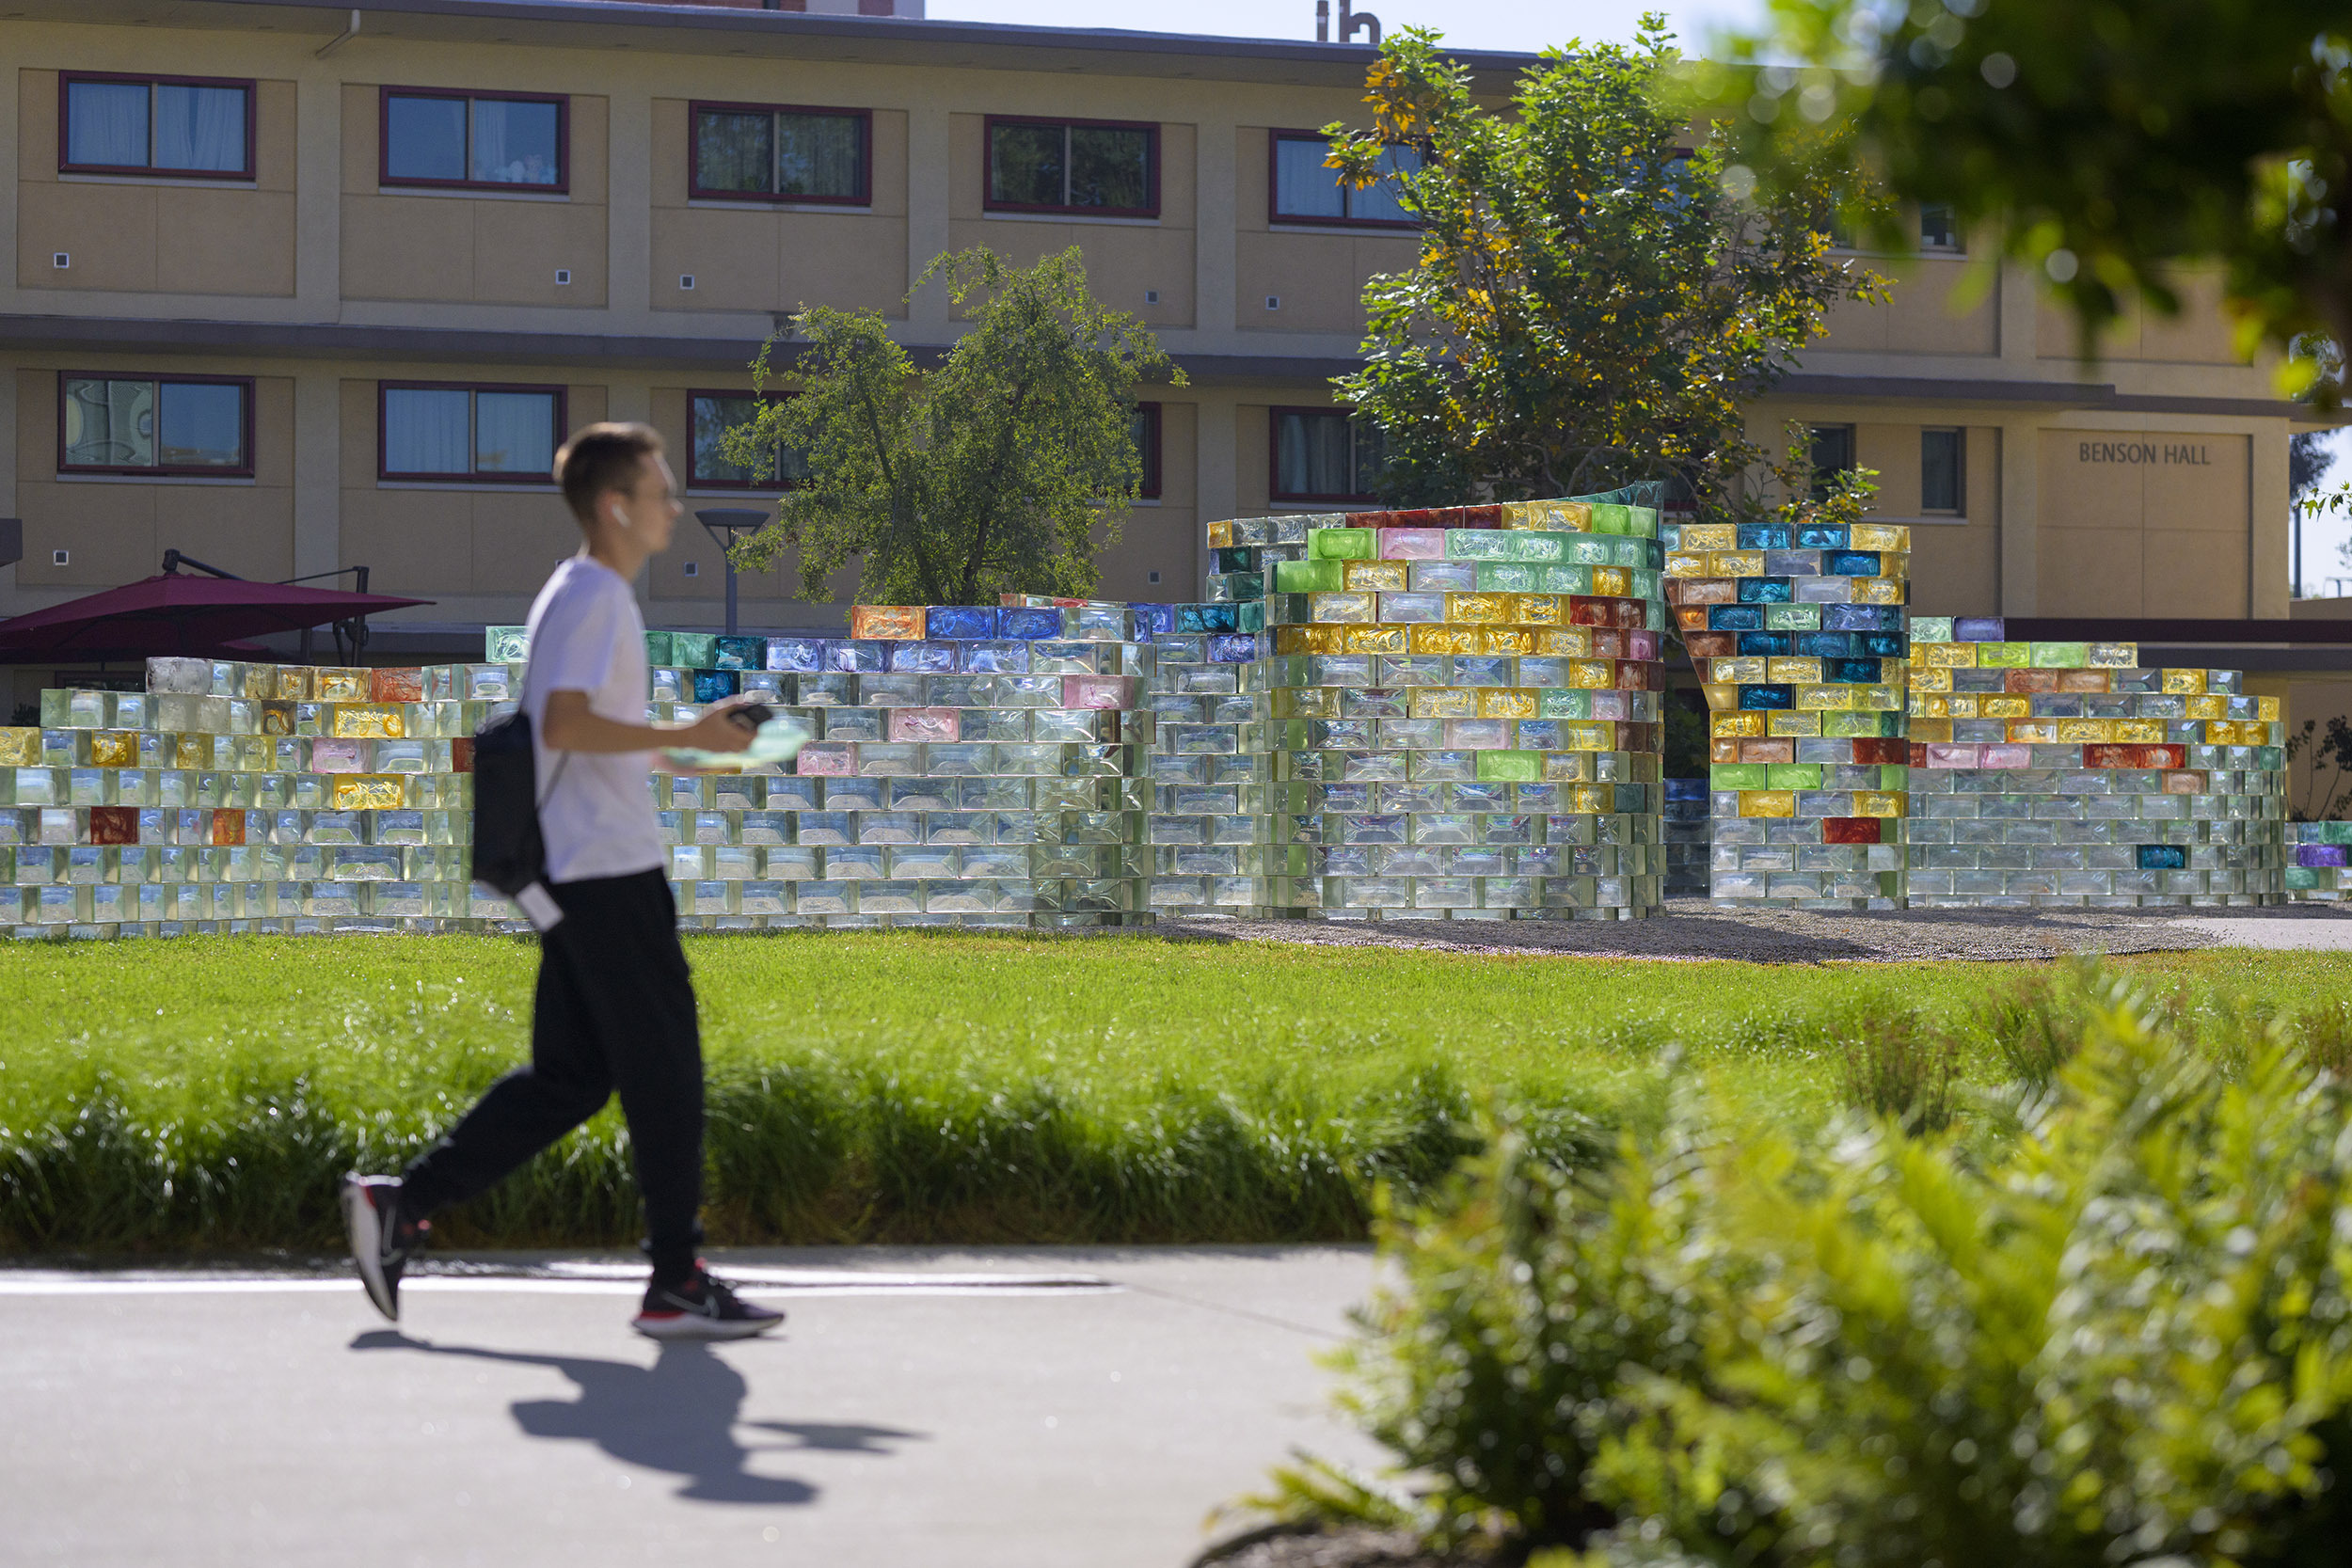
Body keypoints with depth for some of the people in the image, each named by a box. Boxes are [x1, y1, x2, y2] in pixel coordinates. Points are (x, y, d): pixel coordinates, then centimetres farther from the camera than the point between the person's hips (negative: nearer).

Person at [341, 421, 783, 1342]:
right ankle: (676, 1283, -1)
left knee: (568, 1078, 11)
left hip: (582, 876, 10)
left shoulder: (587, 594, 19)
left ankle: (399, 1206, 10)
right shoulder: (592, 595, -12)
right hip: (612, 872, -10)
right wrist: (685, 737, -22)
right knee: (665, 1073, -5)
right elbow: (565, 722, -23)